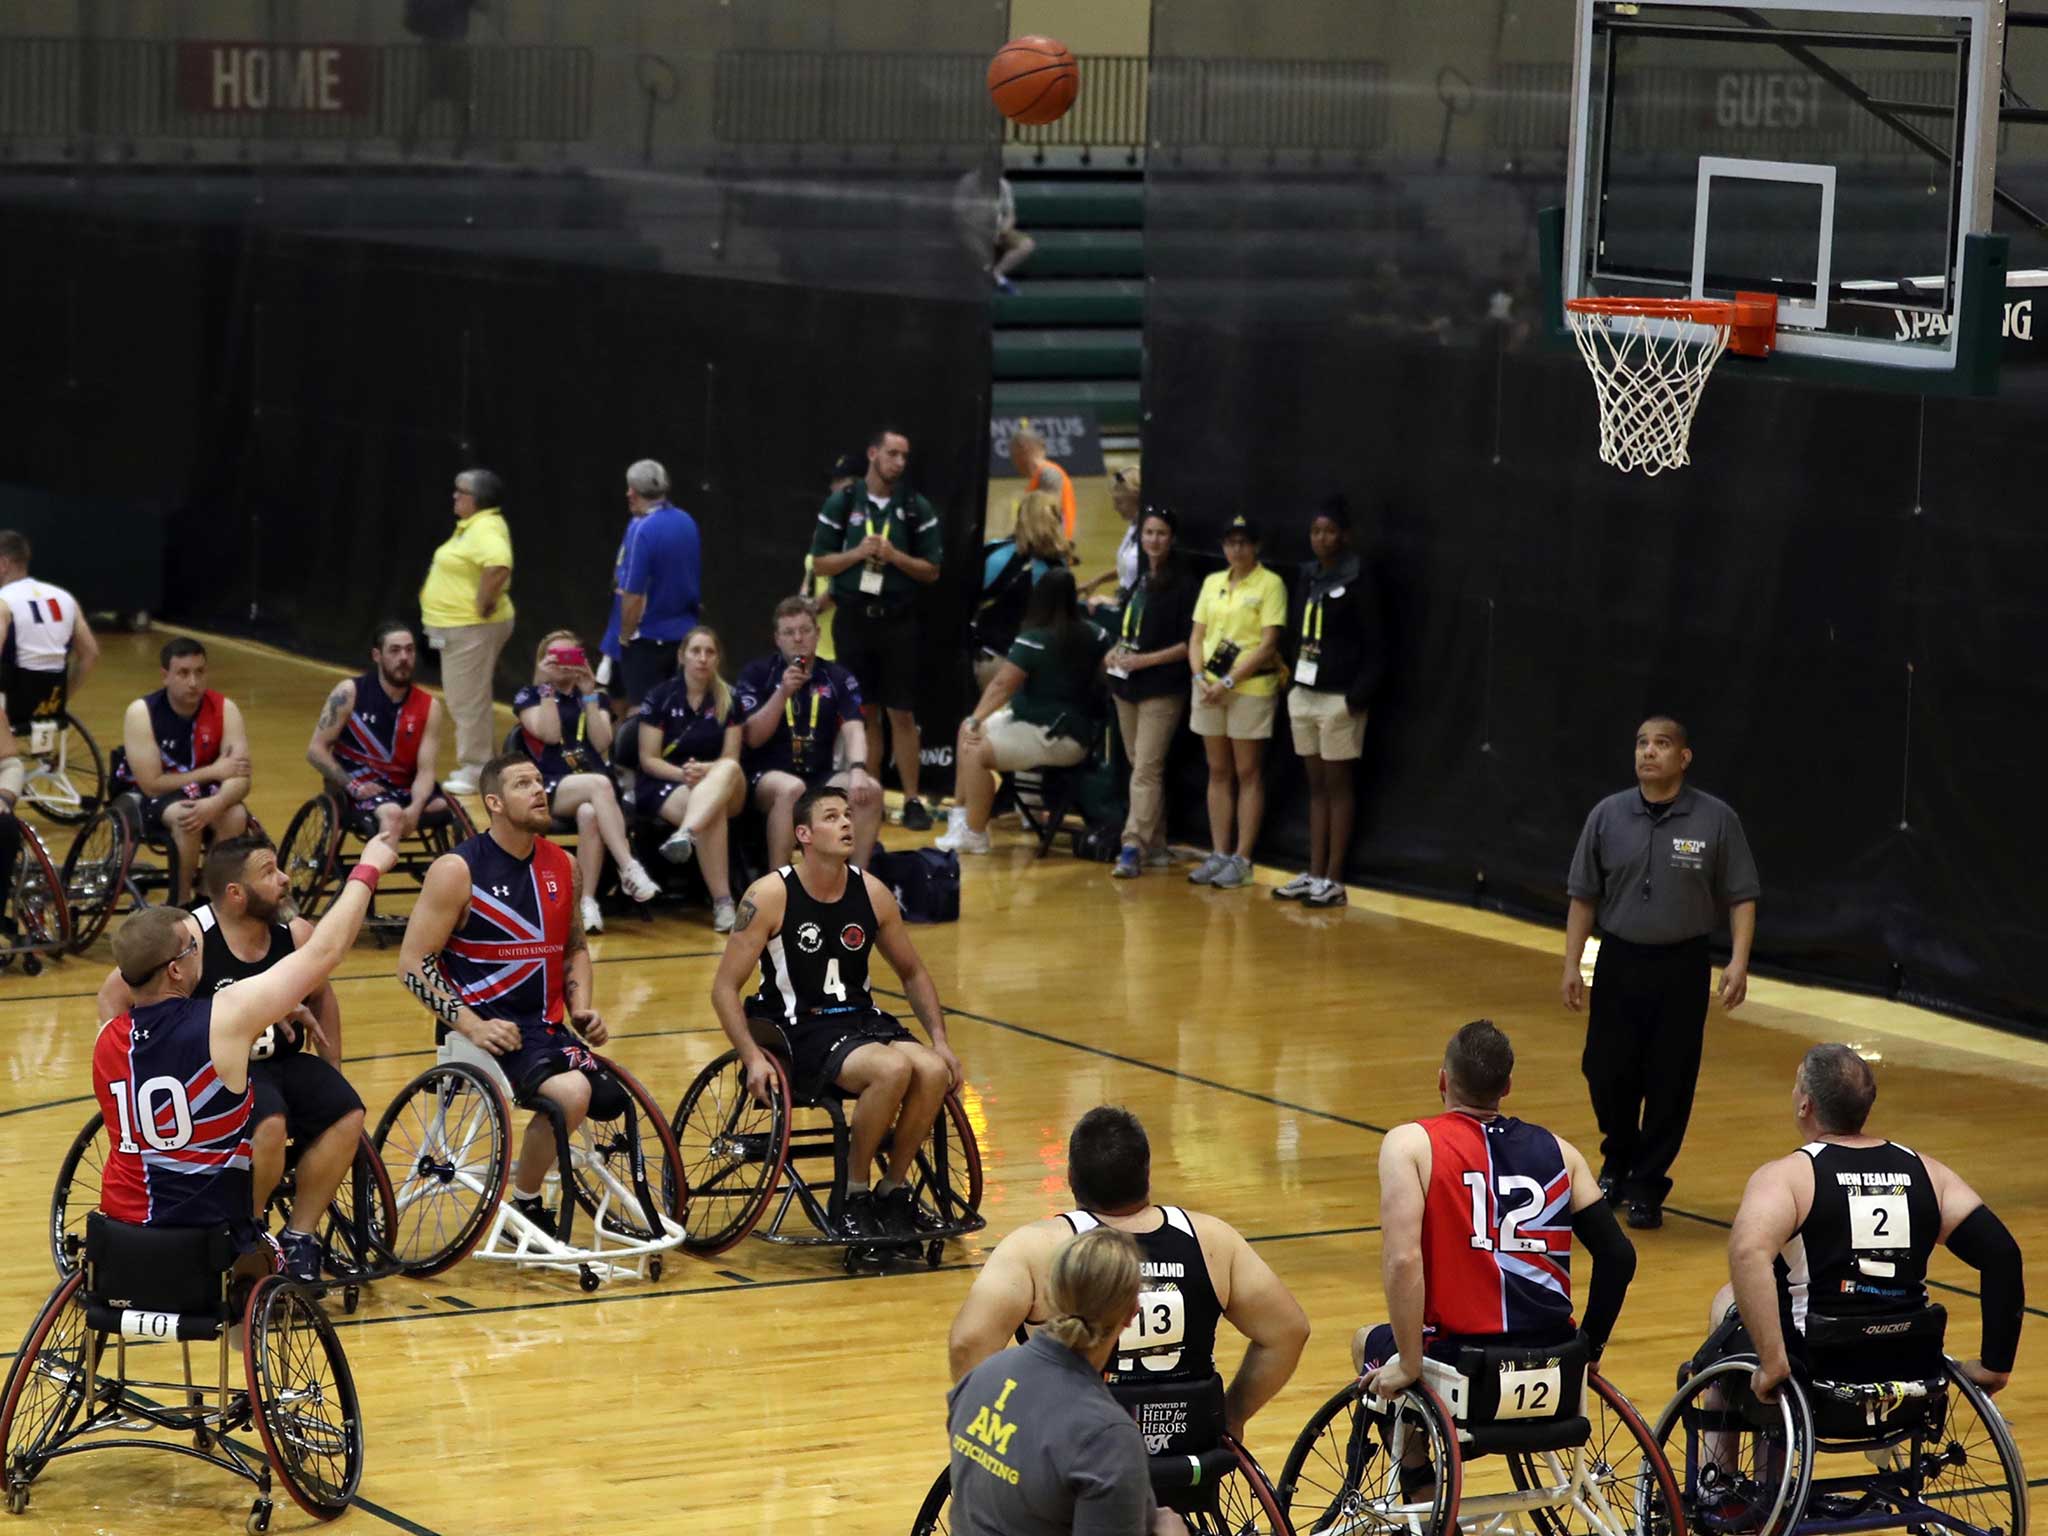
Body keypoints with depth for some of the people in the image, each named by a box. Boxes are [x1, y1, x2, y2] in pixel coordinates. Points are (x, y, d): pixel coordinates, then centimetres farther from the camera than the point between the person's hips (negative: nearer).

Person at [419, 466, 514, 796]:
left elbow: (499, 567, -37)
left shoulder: (486, 529, -19)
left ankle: (476, 772, 0)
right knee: (464, 701, 19)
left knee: (469, 701, -6)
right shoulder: (471, 526, 14)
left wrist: (483, 605, -27)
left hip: (473, 629, -11)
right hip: (458, 628, 11)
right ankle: (473, 765, 27)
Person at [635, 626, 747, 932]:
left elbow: (730, 759, 2)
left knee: (729, 769, -37)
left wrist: (705, 771, -20)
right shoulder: (661, 697, 0)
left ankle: (685, 835, -62)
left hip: (720, 785, 2)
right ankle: (721, 902, -44)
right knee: (713, 811, -38)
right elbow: (648, 760, -2)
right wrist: (682, 774, -20)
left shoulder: (729, 700, 7)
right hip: (664, 784, -2)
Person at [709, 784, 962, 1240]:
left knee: (933, 1071, -24)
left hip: (862, 1020, 5)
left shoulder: (872, 893, 4)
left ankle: (893, 1191, -4)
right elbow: (724, 987, -9)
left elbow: (912, 973, 17)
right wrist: (753, 1058, -21)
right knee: (892, 1068, -31)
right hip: (801, 1031, -5)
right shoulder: (770, 896, -11)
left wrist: (940, 1040, 5)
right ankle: (853, 1196, -12)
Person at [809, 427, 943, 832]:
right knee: (863, 711, 6)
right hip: (852, 617, 1)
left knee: (901, 713, -2)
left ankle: (912, 801, 1)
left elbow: (931, 570, 2)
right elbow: (820, 563, 3)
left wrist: (895, 556, -14)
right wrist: (858, 553, -12)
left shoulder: (917, 508, 1)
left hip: (897, 618, -1)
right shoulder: (841, 503, 2)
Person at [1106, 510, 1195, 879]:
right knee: (1142, 768, 11)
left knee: (1146, 769, -13)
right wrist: (1115, 654, 6)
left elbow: (1190, 643, -11)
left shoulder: (1183, 585, -8)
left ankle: (1133, 848, -17)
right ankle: (1155, 846, 17)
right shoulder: (1137, 580, 14)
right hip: (1126, 685, 8)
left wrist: (1145, 660, -16)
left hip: (1161, 689, -8)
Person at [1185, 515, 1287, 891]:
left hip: (1251, 688, -6)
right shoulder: (1212, 583, 12)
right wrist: (1200, 676, -4)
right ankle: (1218, 854, 13)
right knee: (1218, 772, 8)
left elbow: (1269, 643, -12)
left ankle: (1242, 859, 1)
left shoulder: (1270, 584, -6)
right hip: (1210, 688, 6)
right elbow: (1196, 635, 13)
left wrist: (1229, 681, -15)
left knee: (1248, 774, -1)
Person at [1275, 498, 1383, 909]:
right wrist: (1292, 681, 8)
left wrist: (1360, 695, -16)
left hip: (1339, 698, -7)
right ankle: (1314, 875, 15)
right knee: (1316, 786, 11)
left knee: (1336, 785, -1)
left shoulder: (1358, 580, -9)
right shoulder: (1307, 577, 11)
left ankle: (1333, 880, 2)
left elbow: (1372, 644, -11)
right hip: (1304, 692, 7)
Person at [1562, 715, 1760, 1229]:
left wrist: (1739, 961, -14)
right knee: (1606, 1073, 7)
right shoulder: (1607, 816, 1)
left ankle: (1646, 1186, 15)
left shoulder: (1716, 820, -5)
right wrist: (1571, 965, 2)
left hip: (1682, 968, -2)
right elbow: (1584, 896, 6)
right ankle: (1618, 1160, 33)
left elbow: (1741, 897, -2)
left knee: (1670, 1083, 1)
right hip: (1618, 962, 2)